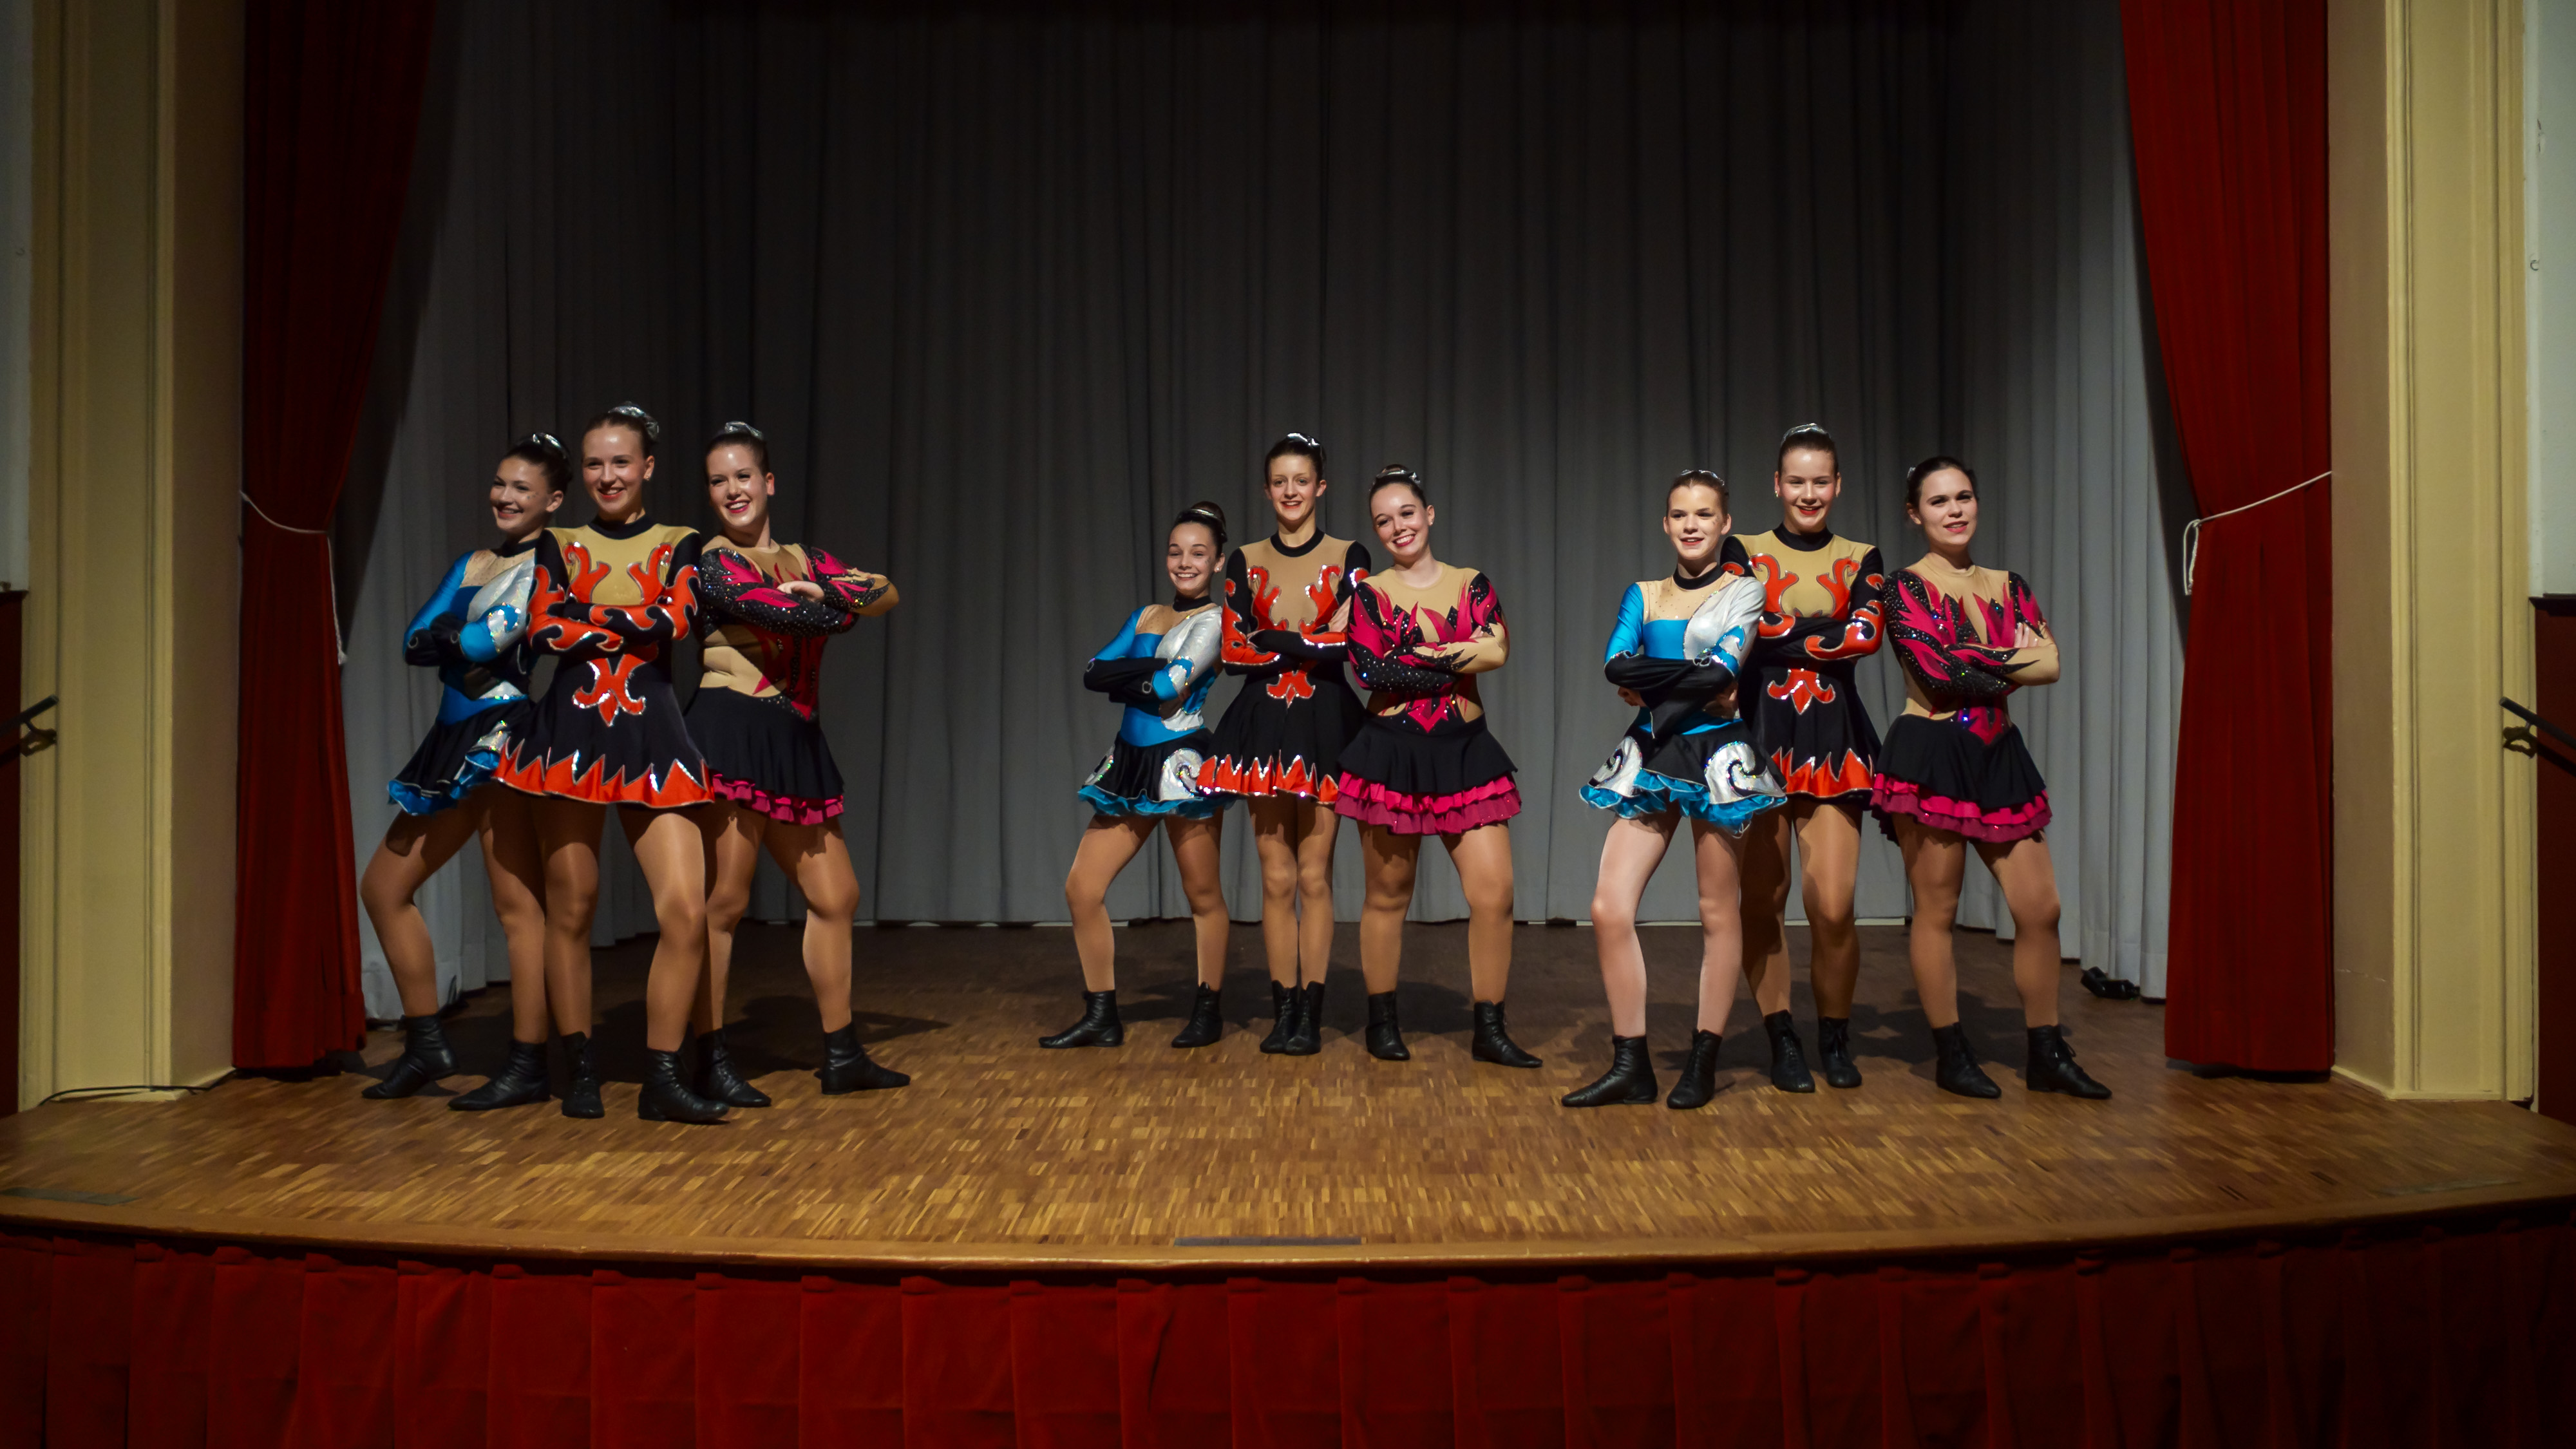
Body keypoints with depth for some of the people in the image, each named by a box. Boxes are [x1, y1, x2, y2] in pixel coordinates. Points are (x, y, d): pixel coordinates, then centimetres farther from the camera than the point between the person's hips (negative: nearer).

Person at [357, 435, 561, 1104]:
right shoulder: (470, 563, 19)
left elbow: (492, 637, -18)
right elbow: (414, 642, 7)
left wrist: (446, 636, -2)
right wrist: (465, 642, -10)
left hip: (506, 739, -9)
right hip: (456, 741, 9)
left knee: (516, 904, -8)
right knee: (383, 887, 12)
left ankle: (529, 1064, -2)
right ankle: (426, 1047, 21)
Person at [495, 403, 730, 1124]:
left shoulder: (677, 544, 12)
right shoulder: (560, 544, 13)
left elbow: (677, 621, -8)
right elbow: (543, 631, -3)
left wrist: (588, 615, -4)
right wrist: (633, 625, -5)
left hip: (651, 736, 0)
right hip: (571, 730, 1)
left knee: (687, 910, -10)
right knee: (570, 908, 4)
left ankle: (661, 1079, 1)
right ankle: (580, 1070, 18)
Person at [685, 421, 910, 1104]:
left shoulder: (806, 559, 17)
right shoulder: (709, 562, -1)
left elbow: (886, 593, 3)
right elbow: (787, 615, -14)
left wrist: (821, 591, -11)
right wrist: (844, 603, 3)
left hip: (794, 742, 7)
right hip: (729, 733, -7)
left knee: (836, 897, 9)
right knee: (724, 901, -8)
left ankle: (842, 1056, 19)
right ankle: (710, 1062, 1)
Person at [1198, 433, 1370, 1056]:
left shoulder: (1349, 557, 4)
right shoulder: (1245, 561, 8)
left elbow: (1351, 643, -7)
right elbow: (1234, 652, 0)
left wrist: (1274, 642, -11)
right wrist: (1316, 642, -8)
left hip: (1324, 723, -2)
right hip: (1264, 723, 2)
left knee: (1314, 875, 0)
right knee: (1276, 877, 4)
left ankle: (1310, 1014, 8)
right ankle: (1283, 1011, 12)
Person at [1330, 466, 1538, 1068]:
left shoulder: (1473, 584, 9)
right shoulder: (1369, 593, 3)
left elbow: (1498, 649, -10)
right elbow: (1370, 669, -13)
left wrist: (1416, 655, -13)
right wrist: (1456, 661, -10)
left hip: (1465, 752, 2)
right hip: (1392, 753, -2)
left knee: (1494, 893, -5)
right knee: (1388, 896, 7)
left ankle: (1490, 1029, 8)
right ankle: (1382, 1023, 22)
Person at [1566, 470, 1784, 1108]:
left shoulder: (1744, 590, 4)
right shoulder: (1643, 594, 13)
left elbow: (1724, 669, -13)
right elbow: (1616, 666, -5)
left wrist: (1652, 681, -7)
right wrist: (1694, 682, -13)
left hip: (1718, 760, -3)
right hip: (1650, 758, 3)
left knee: (1717, 912, 2)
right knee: (1609, 910, -5)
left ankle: (1703, 1064, 15)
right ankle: (1631, 1067, 5)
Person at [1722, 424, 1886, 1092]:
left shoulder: (1860, 559, 12)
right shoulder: (1745, 551, 8)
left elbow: (1868, 635, -6)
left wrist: (1782, 636, -8)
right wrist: (1829, 630, -9)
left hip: (1834, 736, 1)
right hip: (1762, 733, 0)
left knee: (1832, 905, -7)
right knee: (1763, 899, 1)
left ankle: (1835, 1038, 15)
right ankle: (1782, 1040, 17)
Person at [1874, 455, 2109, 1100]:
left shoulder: (2007, 585, 13)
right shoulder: (1905, 585, -3)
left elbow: (2051, 662, -1)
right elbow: (1936, 670, -16)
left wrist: (1972, 663, -10)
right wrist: (2010, 658, -3)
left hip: (1998, 757, 6)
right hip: (1930, 754, -6)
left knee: (2040, 907, 4)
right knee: (1937, 910, 0)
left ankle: (2048, 1056, 17)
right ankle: (1952, 1057, 12)